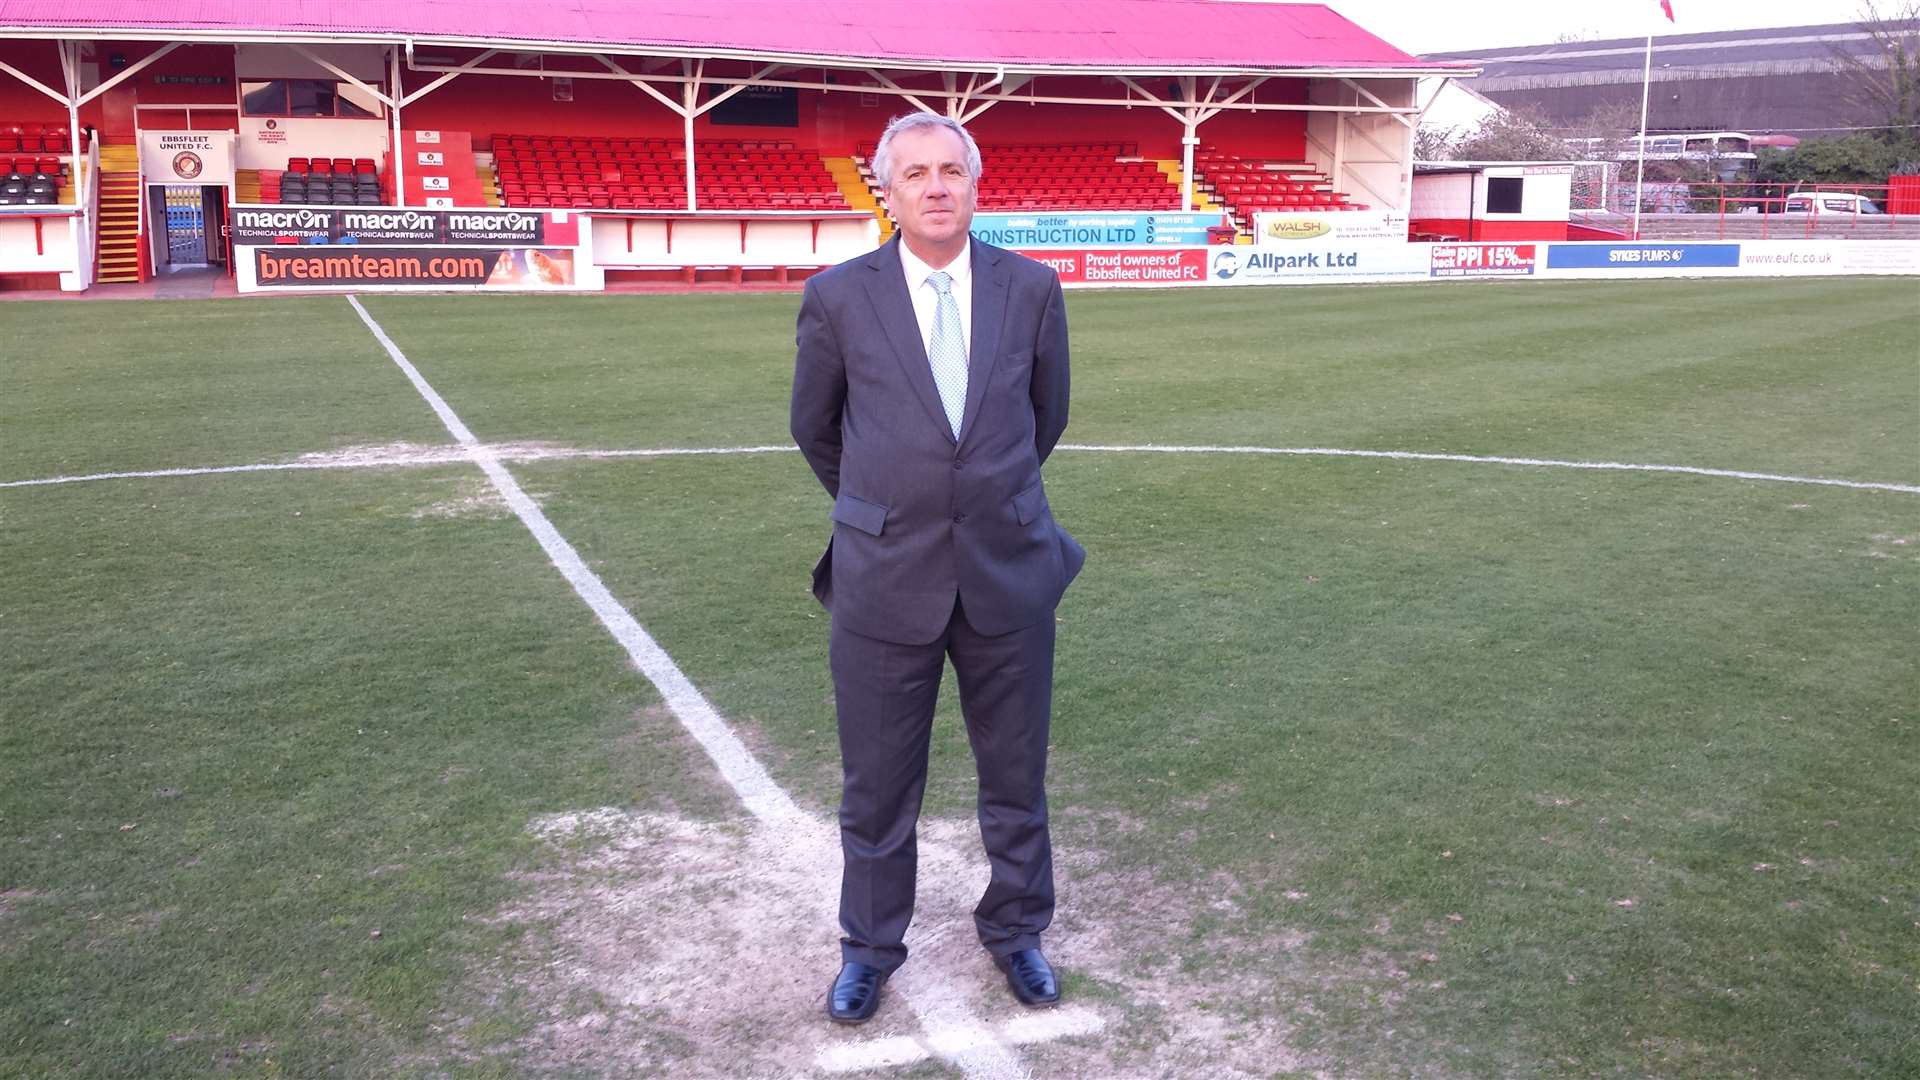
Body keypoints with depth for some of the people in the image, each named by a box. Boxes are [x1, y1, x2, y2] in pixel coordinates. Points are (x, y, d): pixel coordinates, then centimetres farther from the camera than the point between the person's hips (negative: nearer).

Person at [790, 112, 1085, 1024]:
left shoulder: (1032, 289, -1)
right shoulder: (837, 297, -5)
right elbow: (815, 428, 10)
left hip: (1010, 573, 2)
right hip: (885, 577, -1)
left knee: (1016, 776, 14)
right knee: (876, 785, 11)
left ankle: (1015, 932, 35)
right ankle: (870, 949, 31)